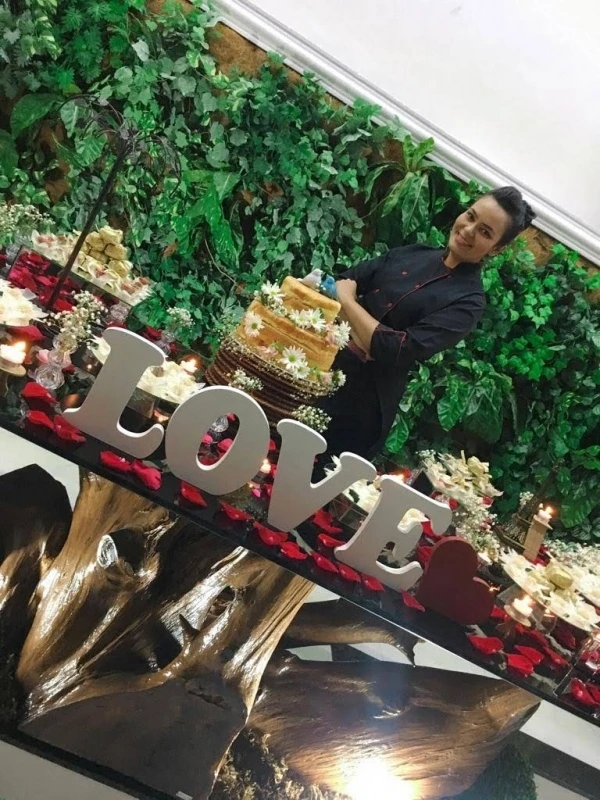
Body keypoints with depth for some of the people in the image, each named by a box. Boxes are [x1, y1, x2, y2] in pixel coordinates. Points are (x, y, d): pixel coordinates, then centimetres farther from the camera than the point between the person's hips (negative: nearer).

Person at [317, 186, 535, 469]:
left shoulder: (468, 302, -10)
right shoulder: (413, 253, 7)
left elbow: (400, 352, -21)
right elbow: (343, 281, 5)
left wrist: (347, 301, -12)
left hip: (362, 403, -5)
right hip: (321, 361, 5)